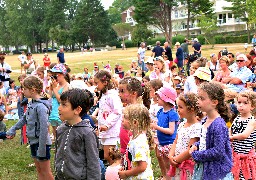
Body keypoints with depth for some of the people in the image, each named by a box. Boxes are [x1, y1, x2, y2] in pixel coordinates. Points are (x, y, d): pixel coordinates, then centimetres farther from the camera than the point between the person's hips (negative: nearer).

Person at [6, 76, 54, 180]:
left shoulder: (41, 106, -22)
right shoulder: (31, 103, 5)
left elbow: (44, 129, -24)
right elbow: (25, 119, 20)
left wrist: (41, 149, -23)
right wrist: (12, 130, 20)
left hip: (41, 143, -8)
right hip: (33, 141, 9)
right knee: (39, 170, 17)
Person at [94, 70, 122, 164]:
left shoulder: (112, 95, -13)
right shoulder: (103, 95, 17)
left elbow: (117, 112, -20)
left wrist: (107, 125, -23)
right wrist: (100, 126, 18)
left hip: (112, 131, -9)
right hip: (104, 131, 9)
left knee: (108, 156, -9)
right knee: (106, 157, 11)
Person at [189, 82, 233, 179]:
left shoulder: (218, 125, -22)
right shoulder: (205, 120, 4)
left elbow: (218, 152, -25)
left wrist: (196, 155, -17)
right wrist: (196, 145, -1)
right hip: (203, 167, 8)